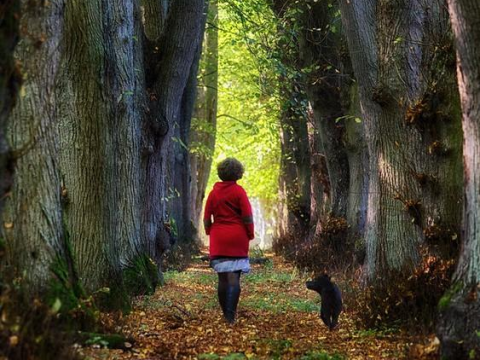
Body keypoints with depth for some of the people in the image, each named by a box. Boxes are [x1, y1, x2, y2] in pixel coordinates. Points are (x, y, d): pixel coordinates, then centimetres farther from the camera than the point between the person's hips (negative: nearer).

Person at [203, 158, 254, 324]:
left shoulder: (213, 192, 5)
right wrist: (250, 235, 4)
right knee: (234, 277, -5)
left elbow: (206, 218, 7)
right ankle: (231, 315, -13)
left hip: (218, 240, 3)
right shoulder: (239, 191, -6)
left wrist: (210, 233, 20)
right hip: (237, 239, -3)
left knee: (222, 278, 9)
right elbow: (247, 217, -8)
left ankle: (226, 314, 15)